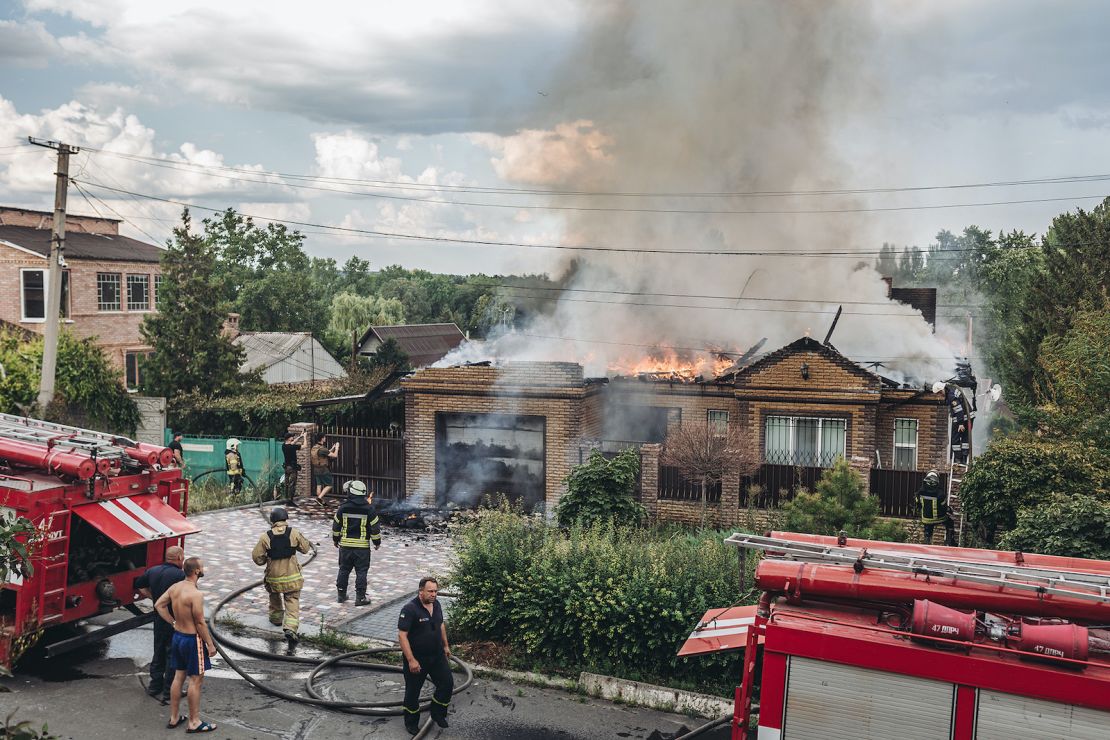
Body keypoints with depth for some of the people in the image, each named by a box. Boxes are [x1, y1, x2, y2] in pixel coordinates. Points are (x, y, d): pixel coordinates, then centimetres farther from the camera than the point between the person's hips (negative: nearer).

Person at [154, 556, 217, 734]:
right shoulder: (196, 594, -25)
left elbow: (158, 605, 9)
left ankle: (174, 718, 28)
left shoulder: (175, 587, -1)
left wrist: (173, 622, 14)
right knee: (195, 680, 3)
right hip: (193, 639, -8)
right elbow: (200, 622, -21)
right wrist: (210, 644, -12)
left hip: (177, 636, 8)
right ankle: (194, 722, 12)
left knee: (178, 677, 18)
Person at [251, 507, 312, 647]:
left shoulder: (265, 537, -9)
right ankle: (290, 628, -17)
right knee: (292, 603, 0)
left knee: (275, 598, 30)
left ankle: (276, 618, 46)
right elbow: (305, 549, 2)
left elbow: (256, 557, -6)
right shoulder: (294, 533, -9)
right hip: (292, 576, -1)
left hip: (274, 577, 1)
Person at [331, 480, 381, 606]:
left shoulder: (343, 508, -4)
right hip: (362, 547, -2)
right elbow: (375, 527, -5)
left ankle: (341, 594, 23)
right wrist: (377, 542, 8)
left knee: (344, 570, 15)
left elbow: (336, 525, 5)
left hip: (345, 545, 2)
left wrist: (335, 539, 21)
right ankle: (360, 598, 4)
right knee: (361, 572, 4)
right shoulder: (368, 509, -8)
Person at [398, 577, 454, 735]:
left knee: (447, 684, 8)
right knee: (413, 692, 10)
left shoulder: (436, 605, 0)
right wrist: (411, 660, -25)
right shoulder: (410, 609, -24)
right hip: (416, 659, -6)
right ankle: (411, 723, 30)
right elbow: (402, 635, -24)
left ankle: (438, 714, 29)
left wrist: (445, 645, 19)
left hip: (437, 656, 6)